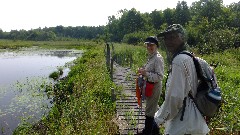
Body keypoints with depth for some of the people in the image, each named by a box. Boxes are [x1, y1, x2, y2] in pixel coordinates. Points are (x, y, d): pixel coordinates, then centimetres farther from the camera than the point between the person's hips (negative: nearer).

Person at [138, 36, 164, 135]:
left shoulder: (158, 58, -19)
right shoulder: (151, 57, 8)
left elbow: (160, 76, -23)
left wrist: (146, 74, -28)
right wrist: (144, 71, 2)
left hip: (154, 87, -9)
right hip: (149, 86, 9)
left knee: (149, 111, 4)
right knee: (152, 109, 22)